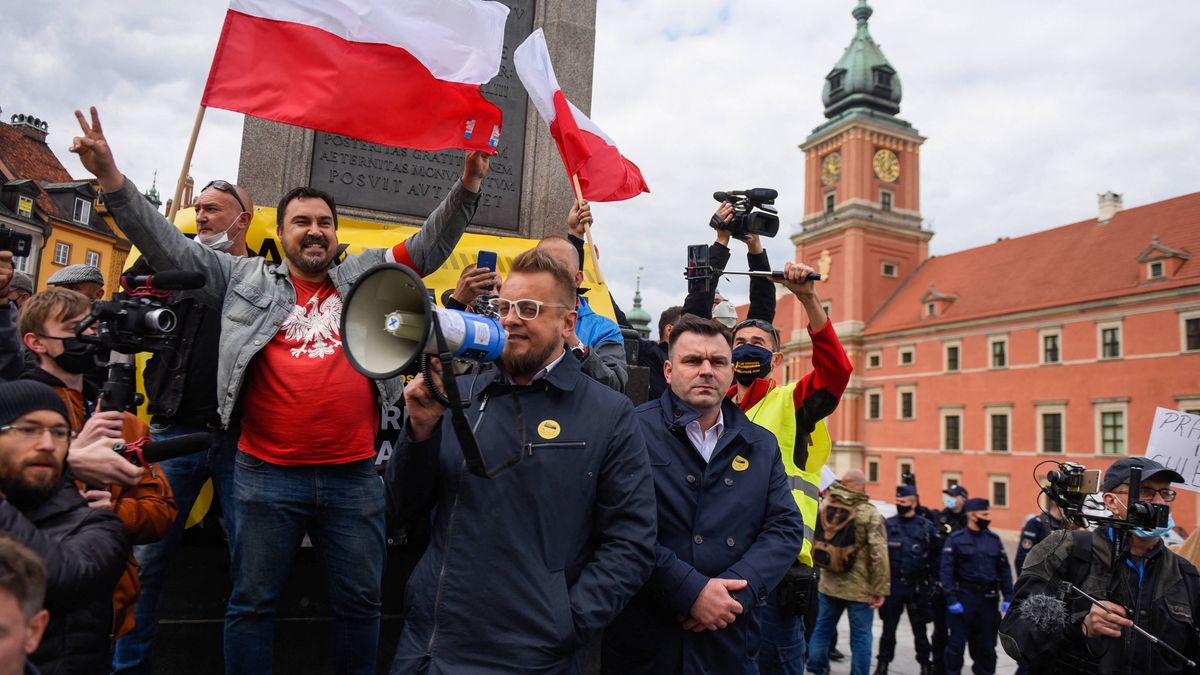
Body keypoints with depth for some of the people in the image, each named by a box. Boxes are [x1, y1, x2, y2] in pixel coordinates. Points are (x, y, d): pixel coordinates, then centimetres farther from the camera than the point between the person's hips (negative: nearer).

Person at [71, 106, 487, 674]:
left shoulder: (367, 274, 10)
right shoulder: (246, 279, 8)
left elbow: (428, 247, 7)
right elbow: (169, 248, 5)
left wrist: (468, 185, -5)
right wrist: (111, 179, -5)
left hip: (354, 477, 1)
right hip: (267, 476, 0)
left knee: (360, 603, 13)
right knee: (252, 602, 14)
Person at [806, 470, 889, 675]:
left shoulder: (825, 507, 2)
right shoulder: (870, 514, -13)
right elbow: (879, 554, -17)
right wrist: (880, 589, -14)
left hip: (829, 584, 5)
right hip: (860, 587, -4)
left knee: (822, 629, 17)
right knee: (860, 637, 6)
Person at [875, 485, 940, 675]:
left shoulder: (927, 527, -1)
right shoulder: (888, 525, 2)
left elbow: (935, 557, 1)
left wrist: (933, 582, -4)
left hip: (917, 586, -1)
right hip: (892, 584, 1)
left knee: (919, 629, 11)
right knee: (888, 628, 7)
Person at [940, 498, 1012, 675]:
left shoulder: (994, 539, 9)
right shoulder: (956, 539, -4)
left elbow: (1004, 570, 10)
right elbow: (947, 571, -9)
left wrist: (1008, 597, 0)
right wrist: (951, 599, -15)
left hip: (989, 598, 4)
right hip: (964, 596, -4)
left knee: (987, 644, 11)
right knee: (957, 643, 0)